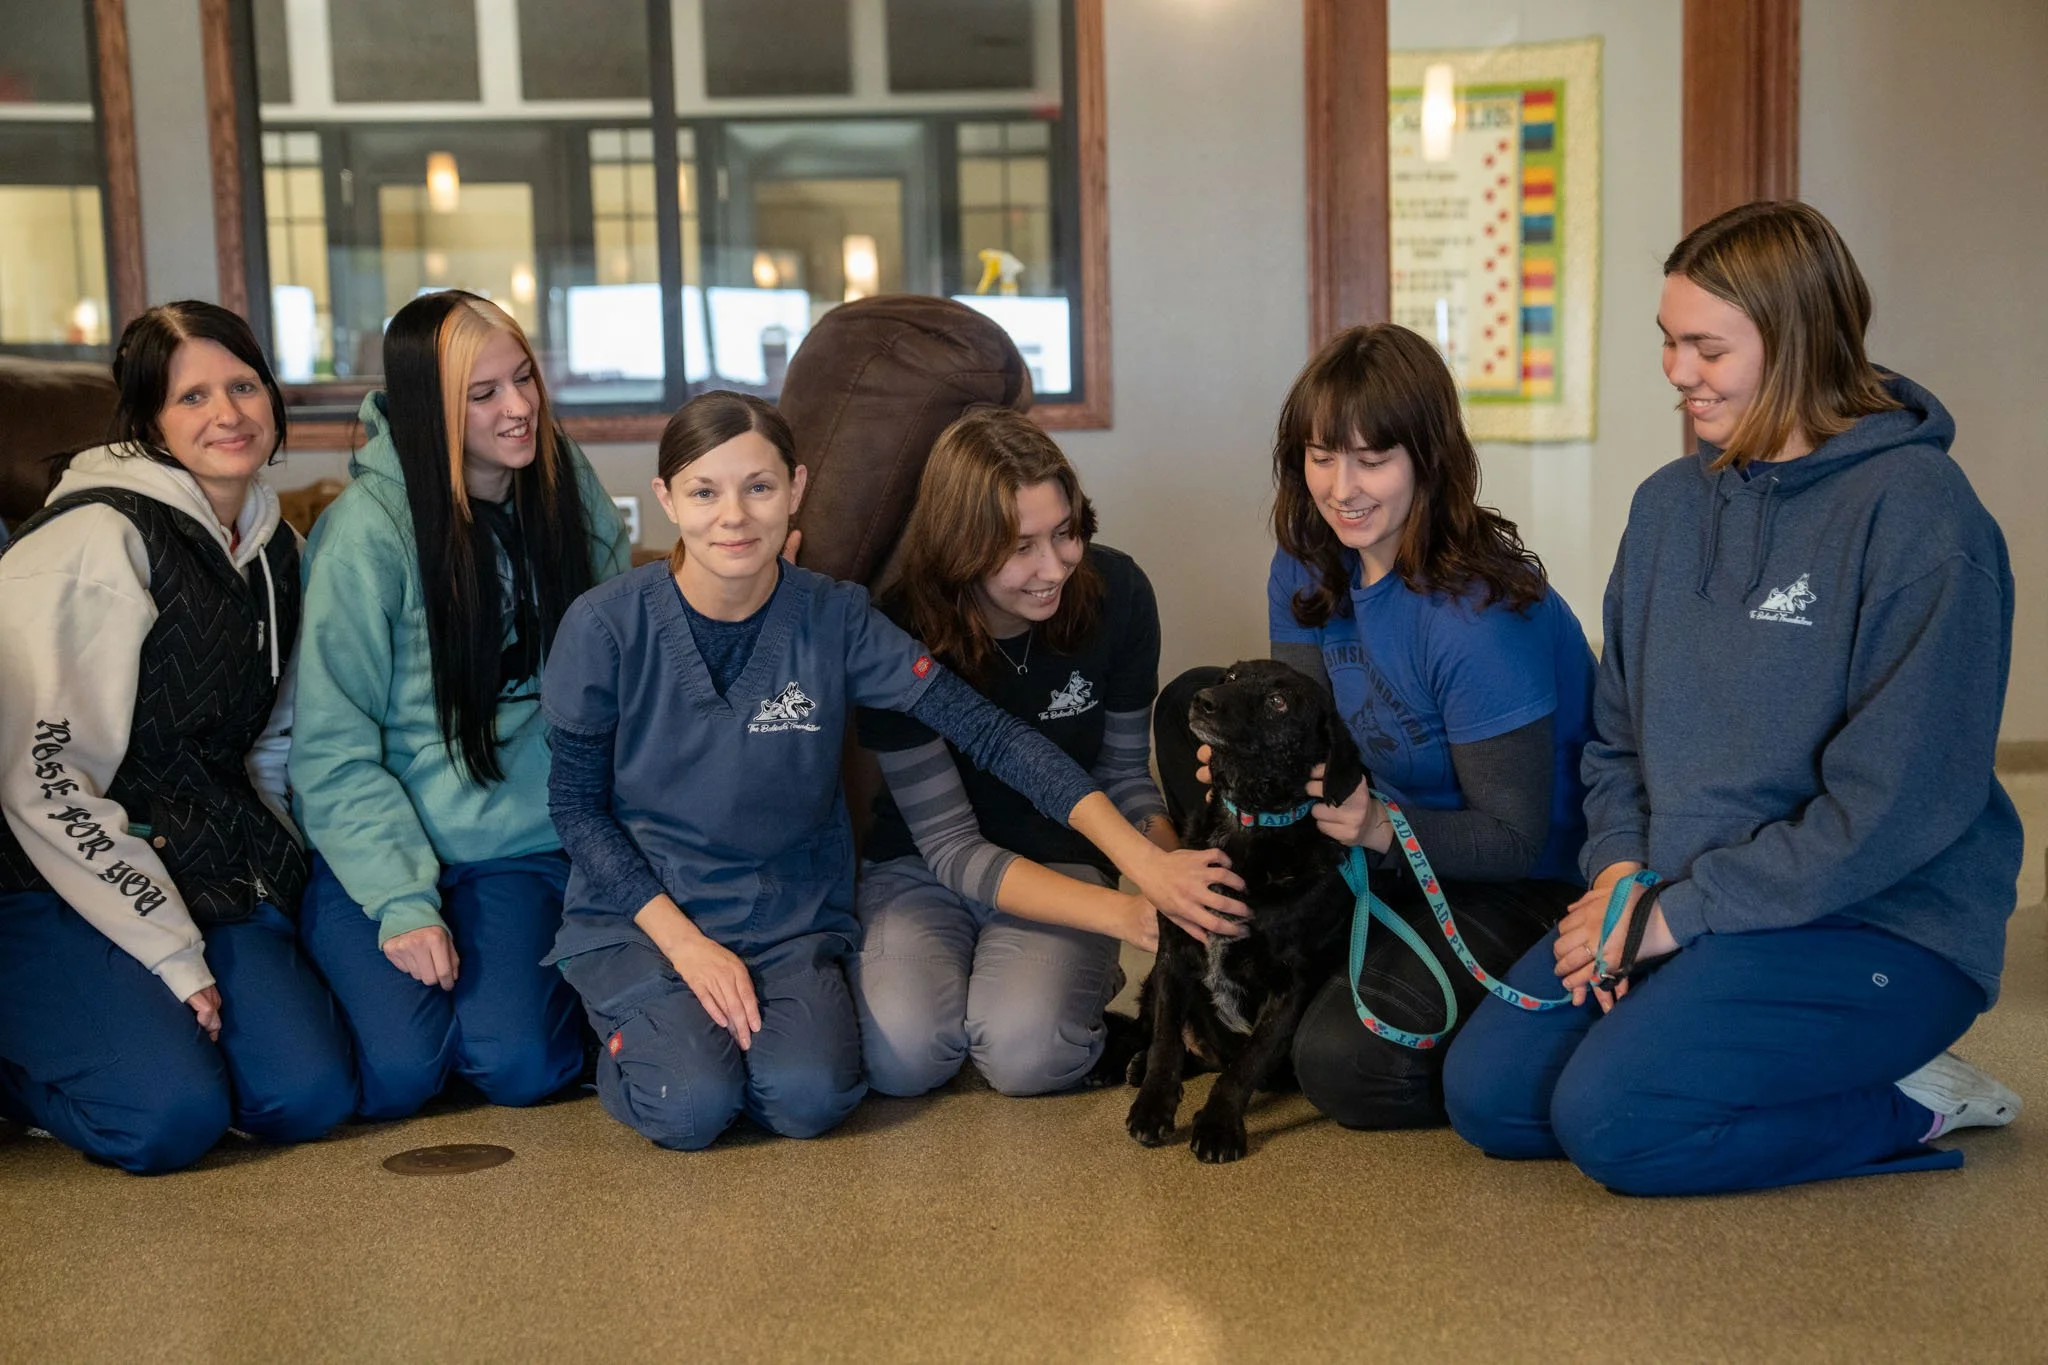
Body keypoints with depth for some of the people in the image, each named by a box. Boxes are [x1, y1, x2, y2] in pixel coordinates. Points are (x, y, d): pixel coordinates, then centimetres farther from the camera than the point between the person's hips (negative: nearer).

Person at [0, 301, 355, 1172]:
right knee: (172, 1117, -23)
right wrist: (172, 954, -16)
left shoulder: (277, 550, 10)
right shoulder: (98, 542, -15)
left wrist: (272, 886, 7)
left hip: (212, 881, 7)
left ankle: (144, 1031, 15)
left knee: (310, 1096, -12)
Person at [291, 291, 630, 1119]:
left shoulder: (571, 493, 2)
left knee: (516, 1065, -19)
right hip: (380, 850, -2)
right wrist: (401, 903, -18)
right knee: (400, 1069, -18)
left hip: (522, 848, 2)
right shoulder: (368, 528, -13)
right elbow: (333, 750, -11)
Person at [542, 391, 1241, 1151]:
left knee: (806, 1099, -23)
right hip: (637, 918, -1)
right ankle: (634, 1026, 9)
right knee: (693, 1104, -25)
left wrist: (1138, 856, -23)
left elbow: (986, 731, -14)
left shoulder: (833, 620, -8)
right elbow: (576, 803, -3)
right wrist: (685, 942, -14)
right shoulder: (605, 627, -11)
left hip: (788, 920, 2)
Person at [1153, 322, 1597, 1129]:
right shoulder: (1308, 569, -5)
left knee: (1345, 1062, -28)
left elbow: (1515, 840, -22)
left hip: (1530, 887, -8)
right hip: (1396, 836, 8)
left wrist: (1384, 826, -39)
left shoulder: (1479, 622, -27)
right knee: (1195, 705, -1)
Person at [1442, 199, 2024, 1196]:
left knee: (1612, 1118, -23)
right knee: (1487, 1093, -7)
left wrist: (1680, 912, -18)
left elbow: (1898, 803, -20)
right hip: (1678, 900, 7)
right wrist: (1622, 871, -6)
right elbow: (1618, 734, 14)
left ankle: (1906, 1105, -1)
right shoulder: (1668, 504, 9)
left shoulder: (1918, 515, -15)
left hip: (1879, 926, -7)